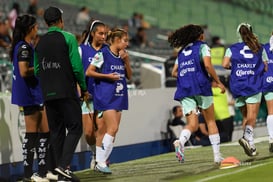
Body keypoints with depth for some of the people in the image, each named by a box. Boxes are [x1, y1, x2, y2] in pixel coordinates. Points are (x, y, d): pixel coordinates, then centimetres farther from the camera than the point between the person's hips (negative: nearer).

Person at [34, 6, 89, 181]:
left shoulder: (40, 42, 11)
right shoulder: (68, 38, -5)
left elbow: (37, 70, 12)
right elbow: (77, 67, -9)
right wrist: (84, 88, 1)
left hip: (48, 94, 5)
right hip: (67, 92, -5)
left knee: (56, 131, 9)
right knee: (74, 128, -1)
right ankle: (64, 165, -17)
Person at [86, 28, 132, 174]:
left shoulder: (123, 56, 13)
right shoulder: (103, 54, -8)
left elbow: (129, 76, 14)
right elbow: (89, 72, -7)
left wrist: (126, 61, 0)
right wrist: (107, 76, -13)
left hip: (119, 96, 7)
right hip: (105, 96, -7)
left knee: (112, 130, 4)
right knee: (112, 128, -16)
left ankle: (101, 161, 8)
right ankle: (100, 162, -12)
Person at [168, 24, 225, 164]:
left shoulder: (182, 52, 21)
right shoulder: (202, 46, 5)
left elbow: (174, 72, 19)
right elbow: (207, 65, -10)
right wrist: (218, 82, -4)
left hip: (184, 90, 4)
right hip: (201, 87, -4)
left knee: (192, 125, -1)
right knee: (210, 120, 9)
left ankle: (180, 141, -33)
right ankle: (217, 155, 7)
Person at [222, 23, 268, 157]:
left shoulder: (232, 49, 5)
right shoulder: (260, 49, 5)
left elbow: (225, 64, -8)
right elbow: (265, 68, 6)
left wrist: (234, 67, 12)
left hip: (237, 86, 2)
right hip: (254, 86, -2)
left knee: (245, 117, 13)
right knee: (252, 117, -8)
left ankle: (251, 145, 5)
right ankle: (246, 137, -34)